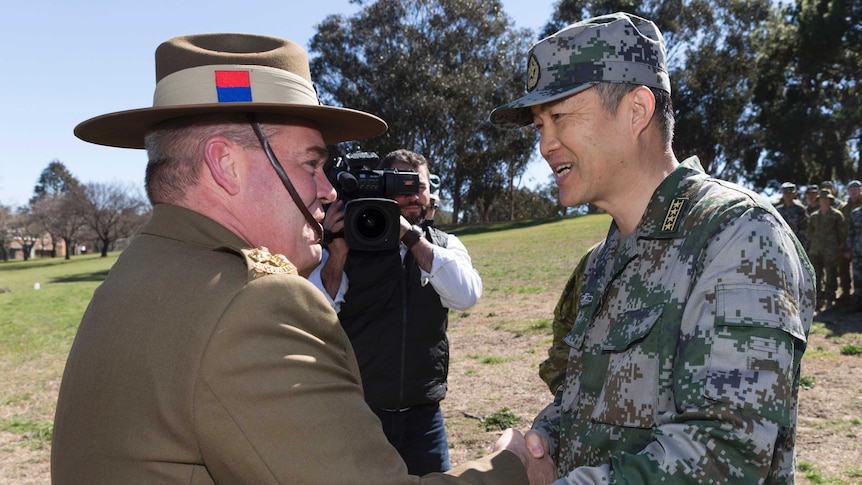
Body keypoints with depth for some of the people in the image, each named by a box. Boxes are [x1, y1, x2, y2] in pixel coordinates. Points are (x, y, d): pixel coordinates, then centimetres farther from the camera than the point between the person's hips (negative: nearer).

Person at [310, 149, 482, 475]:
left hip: (423, 414, 2)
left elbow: (467, 295, -15)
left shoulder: (444, 245, 5)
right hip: (356, 414, -2)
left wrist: (410, 234, -19)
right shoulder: (349, 245, -3)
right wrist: (337, 253, -24)